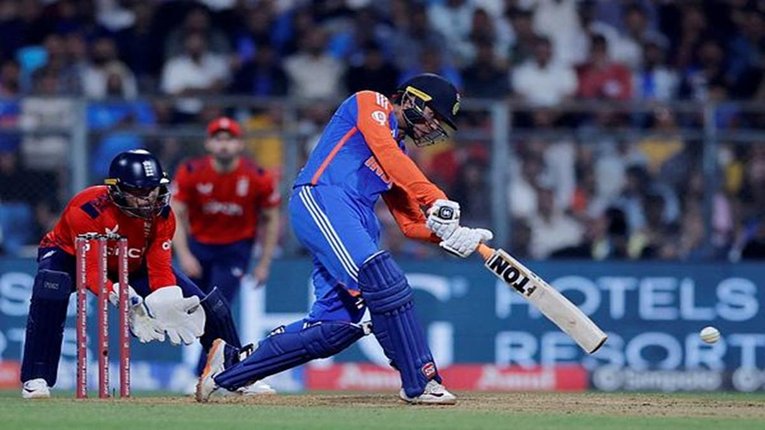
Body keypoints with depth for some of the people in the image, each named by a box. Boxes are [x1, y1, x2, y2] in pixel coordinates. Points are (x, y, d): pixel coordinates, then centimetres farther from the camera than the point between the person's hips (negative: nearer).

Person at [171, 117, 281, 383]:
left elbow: (271, 220, -1)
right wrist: (184, 255, -22)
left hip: (235, 249, -2)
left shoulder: (258, 178, -14)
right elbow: (175, 215, -11)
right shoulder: (191, 173, -14)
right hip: (199, 245, 2)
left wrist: (264, 263, -3)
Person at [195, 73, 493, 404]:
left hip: (356, 225, 9)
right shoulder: (371, 104, 7)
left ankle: (232, 365, 10)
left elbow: (412, 224, 23)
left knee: (337, 327, -3)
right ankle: (419, 383, -32)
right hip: (320, 200, -9)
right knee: (381, 279, -28)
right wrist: (438, 202, -20)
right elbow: (386, 153, -12)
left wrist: (451, 235, 3)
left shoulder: (400, 158, 29)